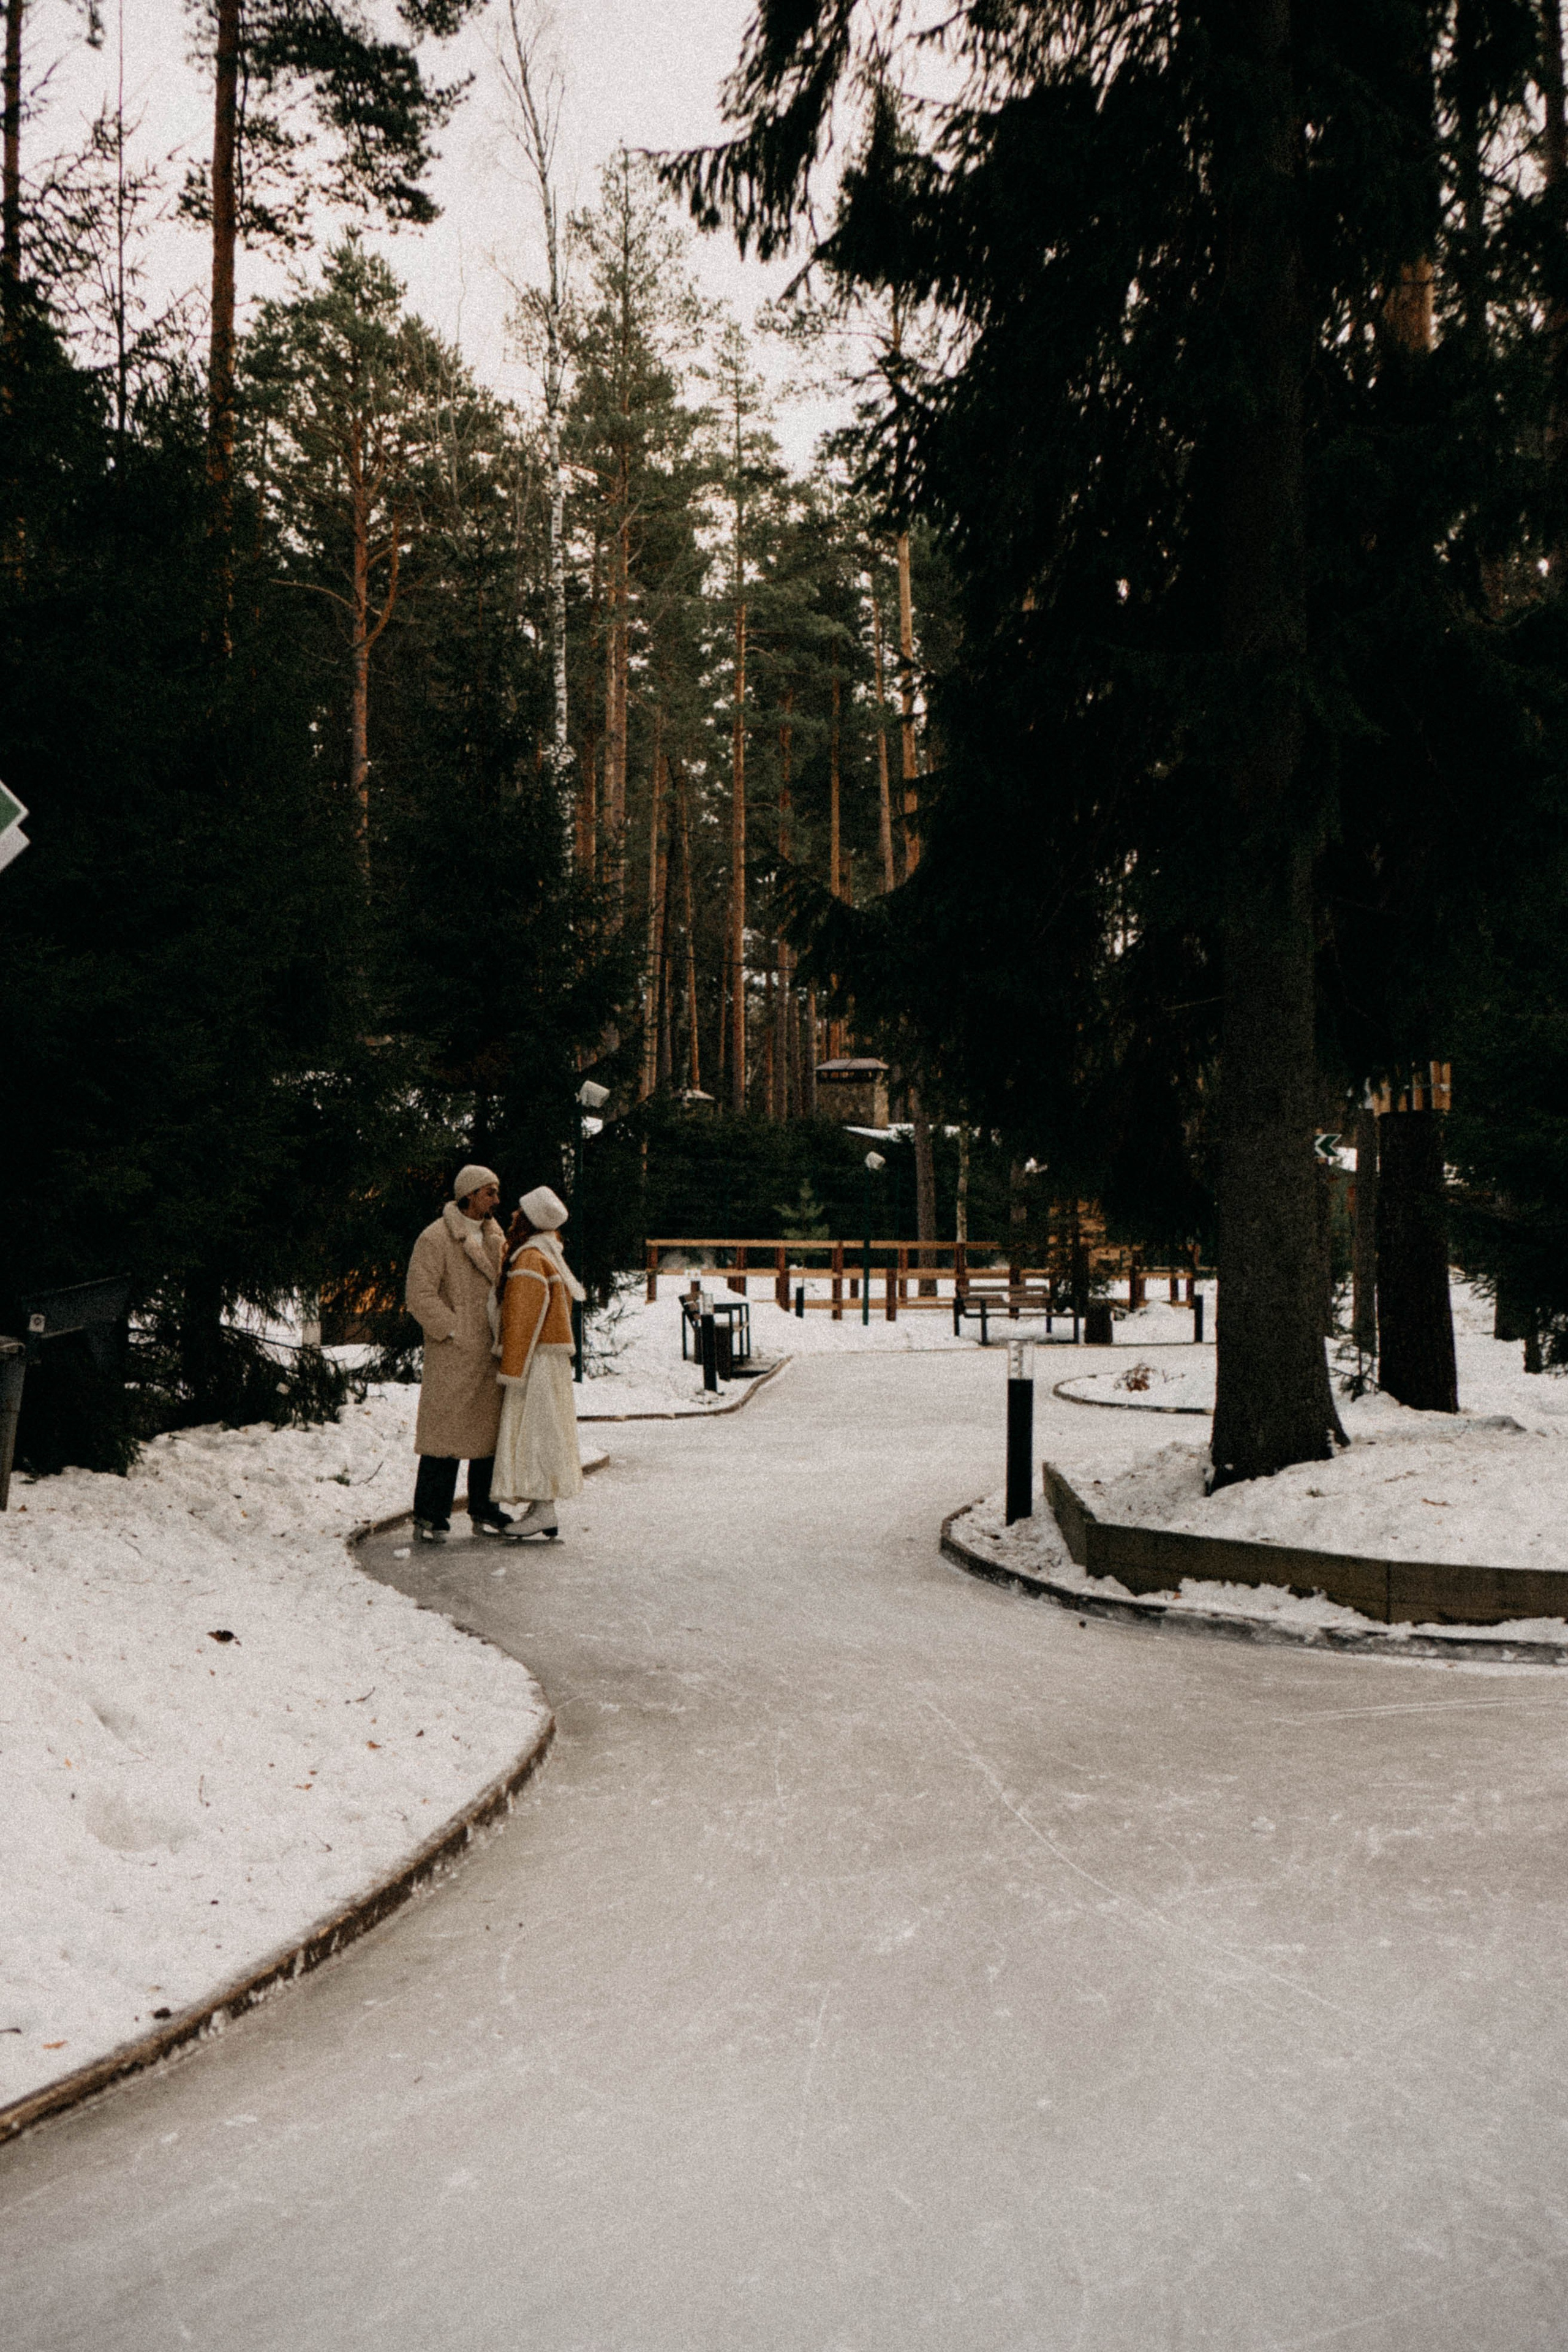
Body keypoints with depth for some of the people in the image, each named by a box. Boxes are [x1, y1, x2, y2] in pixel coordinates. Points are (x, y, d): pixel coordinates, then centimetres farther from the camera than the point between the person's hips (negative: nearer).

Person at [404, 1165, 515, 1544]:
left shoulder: (494, 1236, 15)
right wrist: (455, 1331, -15)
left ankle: (485, 1513, 20)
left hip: (490, 1354, 7)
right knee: (444, 1432, -7)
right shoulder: (435, 1238, -8)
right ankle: (430, 1518, -1)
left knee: (490, 1433, 10)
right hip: (450, 1356, -7)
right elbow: (419, 1296, -13)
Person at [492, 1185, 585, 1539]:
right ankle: (543, 1508, 13)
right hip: (549, 1356, 10)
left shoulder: (530, 1260, -16)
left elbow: (523, 1320, -19)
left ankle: (543, 1511, -6)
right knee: (541, 1429, 11)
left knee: (532, 1429, -7)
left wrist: (511, 1372, -17)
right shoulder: (546, 1255, 14)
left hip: (535, 1360, -10)